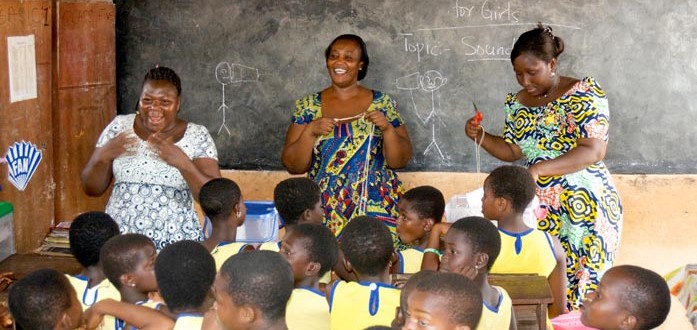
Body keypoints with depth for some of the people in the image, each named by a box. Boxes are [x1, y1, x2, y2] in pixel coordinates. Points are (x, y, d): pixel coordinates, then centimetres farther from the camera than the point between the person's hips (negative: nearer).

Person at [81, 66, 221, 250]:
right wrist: (103, 155, -16)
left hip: (175, 246, -1)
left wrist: (183, 163, -26)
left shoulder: (197, 136, -2)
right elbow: (91, 189, 4)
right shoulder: (120, 126, 3)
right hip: (120, 241, 1)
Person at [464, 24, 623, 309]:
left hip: (585, 204, -5)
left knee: (580, 283, -4)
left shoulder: (583, 92, -8)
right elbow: (513, 151, 18)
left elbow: (594, 151, -17)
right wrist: (481, 137, -1)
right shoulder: (517, 103, 10)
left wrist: (538, 169, -25)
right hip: (539, 206, 5)